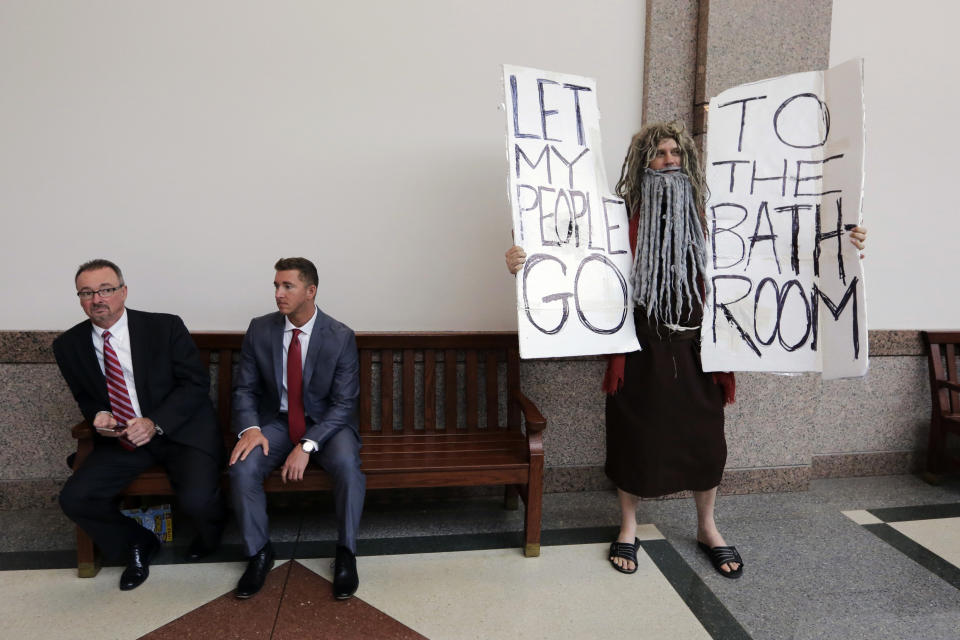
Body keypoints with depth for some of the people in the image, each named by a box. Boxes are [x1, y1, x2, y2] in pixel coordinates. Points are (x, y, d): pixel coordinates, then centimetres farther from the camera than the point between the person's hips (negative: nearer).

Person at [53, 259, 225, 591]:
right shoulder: (68, 345, 3)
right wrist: (97, 414, -9)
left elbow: (196, 382, -10)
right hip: (120, 438, 4)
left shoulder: (166, 327, -9)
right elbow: (84, 396, 16)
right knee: (74, 498, -15)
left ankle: (210, 536, 17)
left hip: (181, 429, -4)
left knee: (196, 499, -25)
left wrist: (155, 423, -22)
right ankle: (138, 542, 16)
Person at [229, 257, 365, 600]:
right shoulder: (260, 329, -3)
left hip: (327, 423, -2)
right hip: (276, 422, 3)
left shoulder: (341, 337, -12)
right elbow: (244, 388, 2)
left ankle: (346, 552, -8)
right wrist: (250, 428, -19)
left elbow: (344, 404, -13)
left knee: (347, 465, -32)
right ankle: (259, 552, 0)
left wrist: (307, 444, -25)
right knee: (242, 467, -25)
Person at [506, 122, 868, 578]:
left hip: (694, 347, 2)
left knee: (704, 436, 12)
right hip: (640, 348, -2)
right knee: (633, 435, 9)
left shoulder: (705, 218, 2)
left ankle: (707, 529, 37)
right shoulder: (624, 219, -4)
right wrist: (525, 261, -28)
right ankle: (628, 528, 33)